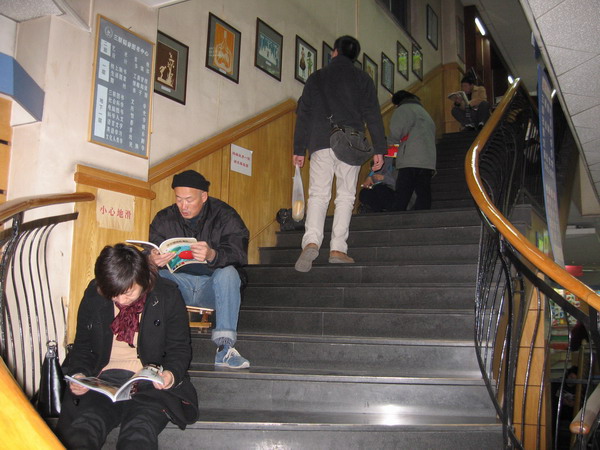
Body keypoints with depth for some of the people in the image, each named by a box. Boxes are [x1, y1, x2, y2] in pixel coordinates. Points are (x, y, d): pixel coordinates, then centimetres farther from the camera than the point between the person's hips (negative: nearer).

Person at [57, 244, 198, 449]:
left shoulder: (167, 296, -1)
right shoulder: (93, 296, 6)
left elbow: (180, 348, 5)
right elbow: (82, 346, 16)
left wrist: (172, 373, -16)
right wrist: (79, 374, -5)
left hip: (151, 386, -2)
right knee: (79, 433, -28)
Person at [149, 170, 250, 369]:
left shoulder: (225, 216, -6)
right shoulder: (164, 219, 4)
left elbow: (238, 254, -22)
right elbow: (152, 255, -5)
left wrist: (212, 255, -44)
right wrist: (152, 260, -32)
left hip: (213, 285, -2)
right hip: (179, 283, 2)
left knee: (228, 272, -33)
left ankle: (224, 349, -34)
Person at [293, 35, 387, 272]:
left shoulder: (316, 77, 14)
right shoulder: (362, 79, 11)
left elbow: (303, 114, 10)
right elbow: (372, 115, 3)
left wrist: (299, 149, 11)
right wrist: (379, 149, 2)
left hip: (321, 144, 1)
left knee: (318, 195, 0)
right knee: (345, 196, 4)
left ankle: (311, 241, -21)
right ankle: (338, 248, -3)